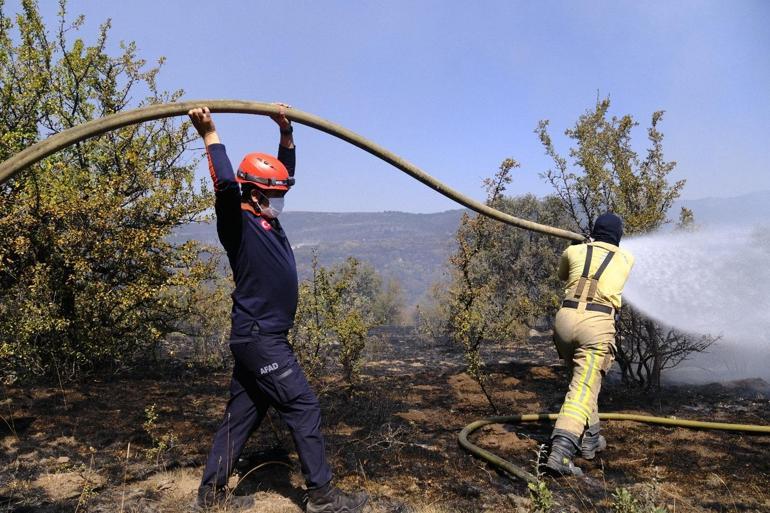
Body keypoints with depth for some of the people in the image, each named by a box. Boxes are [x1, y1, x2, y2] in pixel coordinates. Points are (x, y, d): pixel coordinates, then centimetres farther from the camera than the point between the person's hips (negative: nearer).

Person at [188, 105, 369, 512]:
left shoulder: (266, 220, 13)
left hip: (261, 337, 9)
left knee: (241, 415, 14)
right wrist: (210, 135, -25)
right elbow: (226, 184, -29)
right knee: (304, 410, -4)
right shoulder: (238, 224, -11)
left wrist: (286, 132, 18)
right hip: (260, 339, -9)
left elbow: (285, 171, 21)